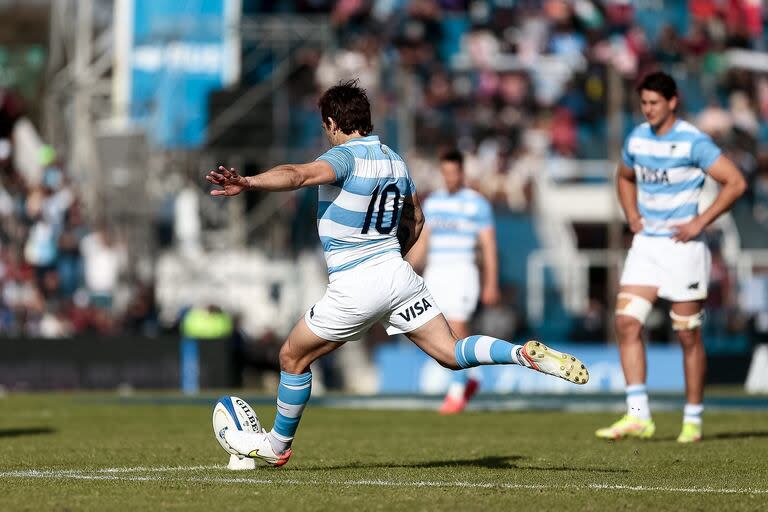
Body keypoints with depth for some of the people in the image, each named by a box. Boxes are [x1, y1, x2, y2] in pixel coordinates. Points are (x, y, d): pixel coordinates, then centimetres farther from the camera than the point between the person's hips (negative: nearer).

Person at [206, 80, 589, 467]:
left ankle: (276, 445, 24)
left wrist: (247, 183, -49)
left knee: (293, 358, 12)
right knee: (450, 353, 2)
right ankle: (526, 355, -21)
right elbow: (415, 221, 24)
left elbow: (299, 175, -35)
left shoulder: (346, 156, -14)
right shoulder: (394, 159, 12)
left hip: (354, 289, -7)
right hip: (398, 273, 7)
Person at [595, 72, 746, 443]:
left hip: (683, 246, -5)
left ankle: (692, 421, 12)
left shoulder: (693, 142, -12)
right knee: (626, 322, -10)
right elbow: (624, 178, 27)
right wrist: (632, 216, 10)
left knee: (688, 336, 2)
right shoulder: (637, 139, 6)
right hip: (645, 245, 5)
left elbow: (736, 182, -12)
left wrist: (700, 222, -14)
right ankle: (638, 416, -10)